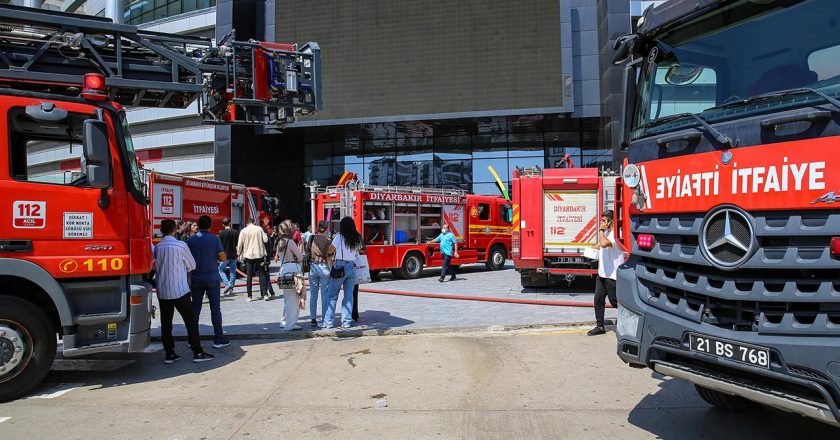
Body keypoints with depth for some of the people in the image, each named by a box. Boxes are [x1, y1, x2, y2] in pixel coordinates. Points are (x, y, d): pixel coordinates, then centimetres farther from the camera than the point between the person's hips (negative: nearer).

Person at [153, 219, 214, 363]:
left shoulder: (157, 247, 2)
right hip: (180, 291, -5)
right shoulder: (180, 246, -10)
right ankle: (197, 352, 4)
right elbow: (192, 266, 2)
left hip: (162, 291, 5)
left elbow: (156, 267, 15)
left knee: (166, 323, 10)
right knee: (191, 320, 3)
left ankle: (169, 354, 13)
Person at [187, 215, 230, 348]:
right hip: (212, 278, -2)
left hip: (196, 279, 2)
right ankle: (218, 339, 3)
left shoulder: (191, 240, -1)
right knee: (215, 308, 2)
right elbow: (223, 258, -8)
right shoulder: (215, 239, -7)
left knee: (195, 308, 11)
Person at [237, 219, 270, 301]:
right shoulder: (259, 229, -2)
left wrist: (239, 254, 11)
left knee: (249, 276, 5)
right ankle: (264, 293, 4)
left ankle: (249, 296, 4)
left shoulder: (243, 231, -1)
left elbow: (239, 245, -1)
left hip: (248, 256, 0)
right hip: (259, 255, 0)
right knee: (262, 274, 8)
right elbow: (265, 240, -3)